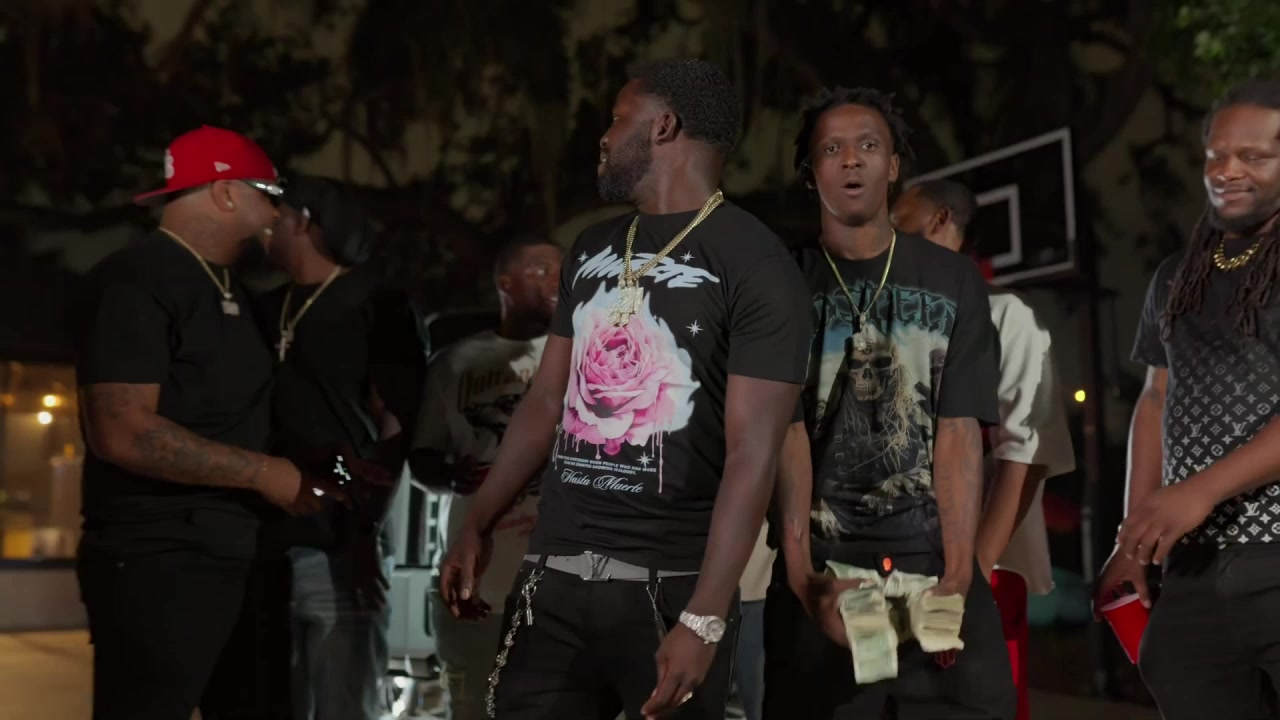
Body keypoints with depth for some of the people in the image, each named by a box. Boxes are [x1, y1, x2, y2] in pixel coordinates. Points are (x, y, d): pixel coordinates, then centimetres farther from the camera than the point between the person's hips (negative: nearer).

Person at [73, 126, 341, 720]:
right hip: (155, 564, -9)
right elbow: (123, 433, -22)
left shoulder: (226, 288, 16)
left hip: (225, 556, 9)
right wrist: (264, 474, -17)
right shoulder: (136, 285, -13)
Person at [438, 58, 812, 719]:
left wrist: (704, 617, -21)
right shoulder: (591, 249, 12)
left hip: (670, 582, -5)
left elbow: (753, 454, -16)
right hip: (553, 571, 6)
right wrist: (476, 527, 11)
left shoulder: (753, 264, -10)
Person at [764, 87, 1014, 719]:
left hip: (933, 562, 1)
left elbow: (958, 430, 0)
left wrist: (957, 573, -11)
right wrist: (804, 579, -15)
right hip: (822, 569, -1)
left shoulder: (952, 281, 7)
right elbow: (788, 434, -4)